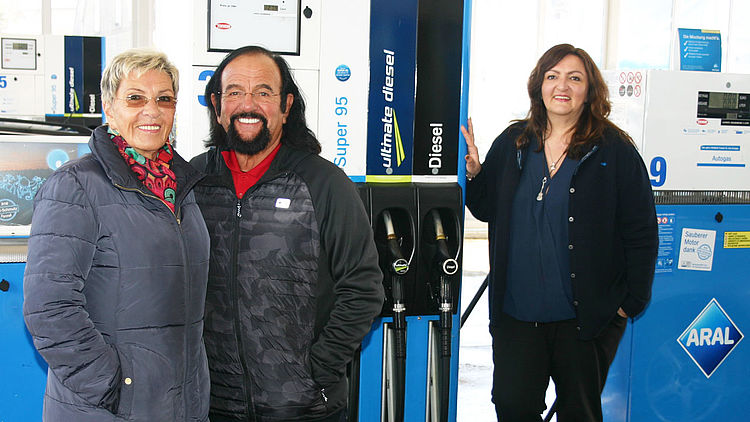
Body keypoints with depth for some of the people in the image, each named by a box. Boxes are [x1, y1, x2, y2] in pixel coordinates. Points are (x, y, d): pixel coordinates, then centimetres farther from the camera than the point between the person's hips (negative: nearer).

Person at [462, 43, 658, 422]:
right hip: (516, 312, 3)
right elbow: (487, 210, 14)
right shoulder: (512, 143, 5)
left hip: (584, 318, -2)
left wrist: (631, 302, -6)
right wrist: (473, 171, -4)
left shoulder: (614, 151, -6)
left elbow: (641, 234, -4)